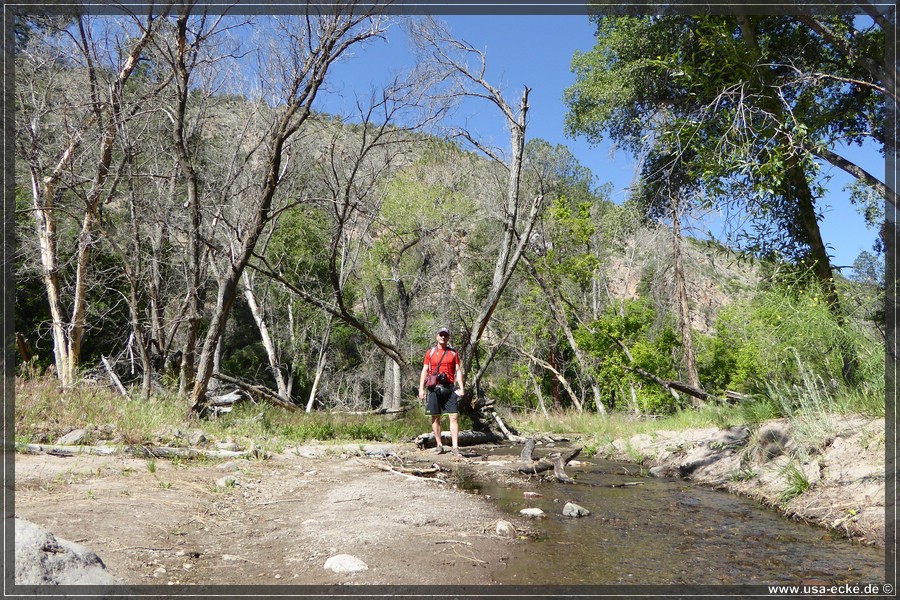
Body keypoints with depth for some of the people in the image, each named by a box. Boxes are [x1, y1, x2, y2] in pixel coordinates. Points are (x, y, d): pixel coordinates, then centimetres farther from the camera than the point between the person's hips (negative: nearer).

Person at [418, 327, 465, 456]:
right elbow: (424, 371, 6)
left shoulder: (453, 353, 11)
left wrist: (461, 387, -3)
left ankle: (455, 447, -6)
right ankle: (439, 446, 14)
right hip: (434, 388, 0)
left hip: (449, 388, 0)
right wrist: (421, 389, -3)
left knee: (454, 417, -6)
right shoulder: (430, 352, 8)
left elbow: (458, 371, 8)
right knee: (435, 417, 4)